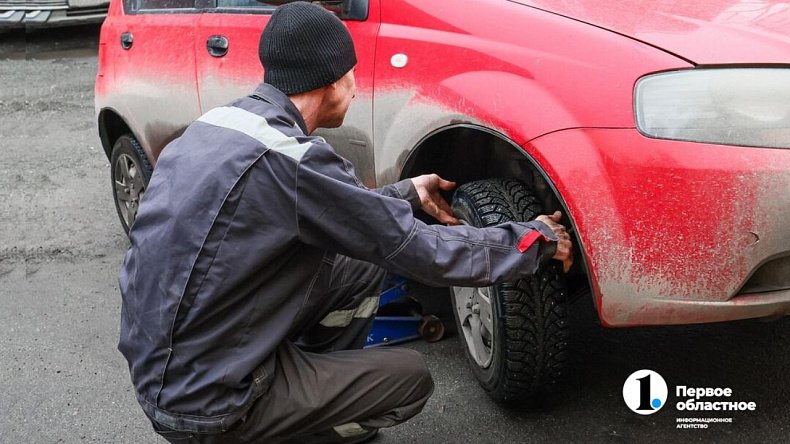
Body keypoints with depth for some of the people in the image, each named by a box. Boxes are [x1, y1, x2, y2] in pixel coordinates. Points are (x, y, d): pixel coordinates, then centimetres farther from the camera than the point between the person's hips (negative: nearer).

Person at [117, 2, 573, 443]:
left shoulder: (219, 122, 2)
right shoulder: (289, 159, -25)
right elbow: (424, 254, -17)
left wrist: (407, 192, 22)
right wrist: (537, 238, -3)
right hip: (205, 402, -8)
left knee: (363, 267, 11)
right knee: (412, 377, 4)